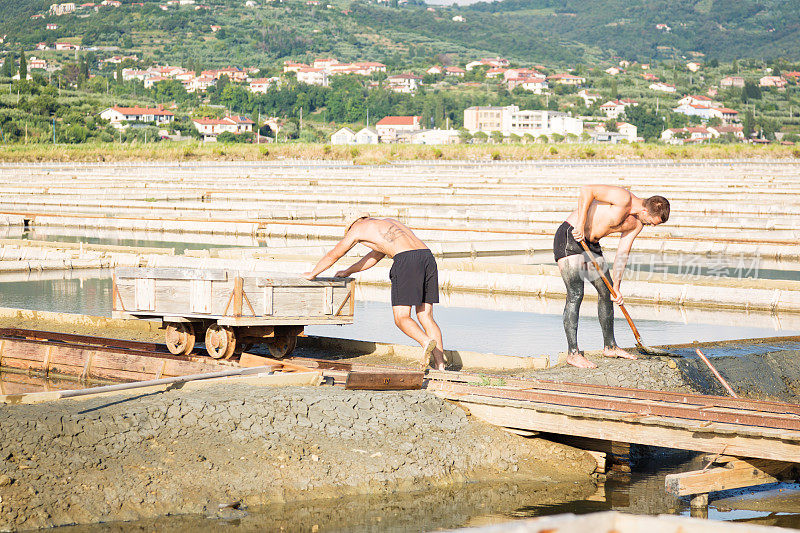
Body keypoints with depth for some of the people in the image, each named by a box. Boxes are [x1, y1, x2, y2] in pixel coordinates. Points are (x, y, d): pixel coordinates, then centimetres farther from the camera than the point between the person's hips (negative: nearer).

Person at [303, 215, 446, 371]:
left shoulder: (358, 227, 18)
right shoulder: (388, 223, 37)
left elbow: (333, 255, 28)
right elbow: (376, 256, 49)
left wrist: (312, 274, 43)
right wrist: (348, 271, 59)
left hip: (407, 260, -7)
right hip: (428, 257, 7)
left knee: (401, 318, -3)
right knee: (425, 316, 9)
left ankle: (426, 341, -31)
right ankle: (440, 365, -1)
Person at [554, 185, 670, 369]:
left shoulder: (637, 223, 5)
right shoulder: (623, 198, -22)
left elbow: (622, 253, 7)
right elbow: (587, 190, -27)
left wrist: (616, 286, 1)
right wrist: (580, 225, -29)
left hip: (591, 244, 9)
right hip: (570, 237, -9)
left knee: (606, 292, 12)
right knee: (575, 295, -13)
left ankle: (610, 347, 26)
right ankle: (573, 353, -9)